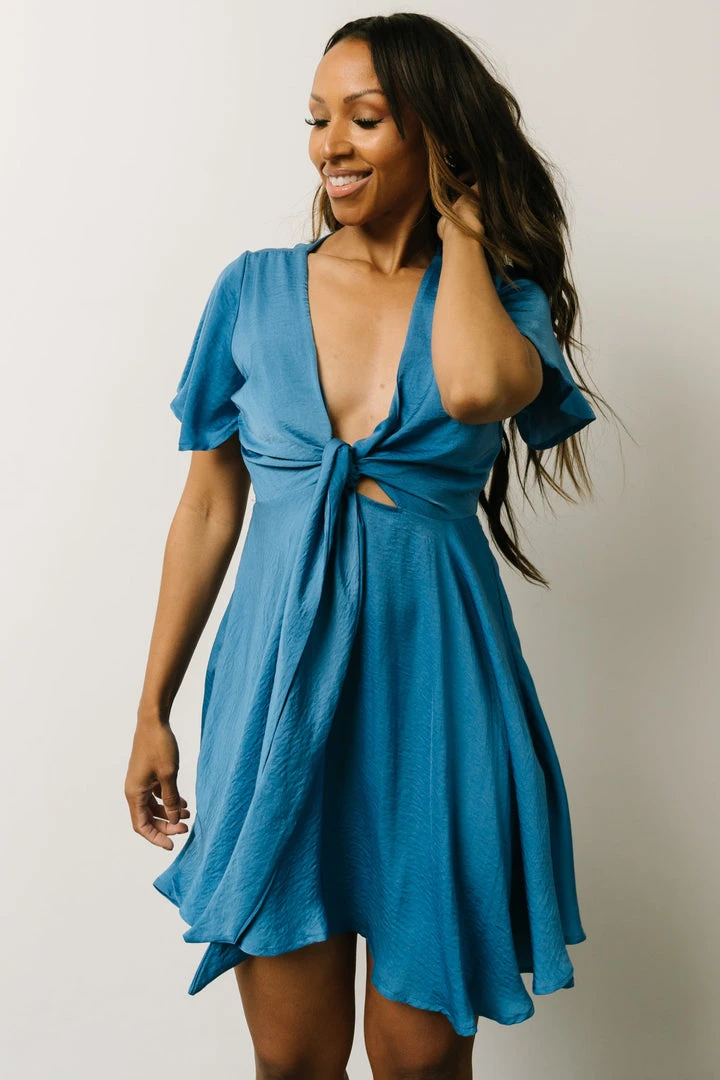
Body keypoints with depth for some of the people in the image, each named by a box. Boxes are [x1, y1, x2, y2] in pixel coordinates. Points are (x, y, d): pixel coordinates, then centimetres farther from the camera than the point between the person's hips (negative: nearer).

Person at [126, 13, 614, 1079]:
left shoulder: (505, 298, 1)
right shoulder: (255, 290, 5)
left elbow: (475, 387, -26)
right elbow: (208, 509, 7)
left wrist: (458, 227, -8)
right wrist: (153, 711, 8)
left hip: (434, 683, -1)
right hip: (280, 678, 1)